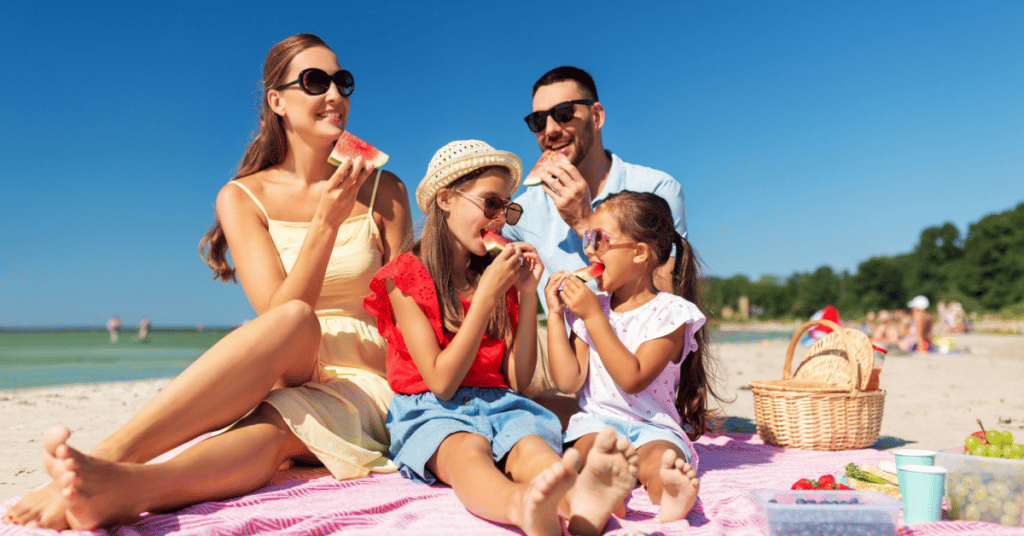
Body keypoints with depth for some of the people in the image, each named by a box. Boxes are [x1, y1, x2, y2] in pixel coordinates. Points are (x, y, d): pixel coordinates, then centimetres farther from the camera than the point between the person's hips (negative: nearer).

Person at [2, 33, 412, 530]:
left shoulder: (384, 190, 6)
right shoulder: (242, 197, 3)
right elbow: (280, 311, -9)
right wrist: (326, 221, -21)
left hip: (366, 383, 1)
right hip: (288, 377, -1)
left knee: (272, 428, -35)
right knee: (294, 320, -37)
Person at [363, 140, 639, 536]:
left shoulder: (498, 276, 15)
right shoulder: (405, 277, 0)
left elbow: (518, 380, 8)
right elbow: (441, 382, -10)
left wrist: (528, 295, 0)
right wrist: (486, 295, -13)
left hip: (498, 404, 4)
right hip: (433, 412, -4)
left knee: (529, 444, -31)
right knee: (466, 450, -37)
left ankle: (581, 504, -62)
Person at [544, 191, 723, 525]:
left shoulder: (669, 312, -4)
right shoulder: (591, 307, 11)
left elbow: (632, 380, -17)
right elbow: (568, 382, 0)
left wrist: (593, 316, -17)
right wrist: (555, 313, 0)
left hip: (653, 425, -2)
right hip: (597, 420, 3)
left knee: (660, 454, -34)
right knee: (592, 448, -30)